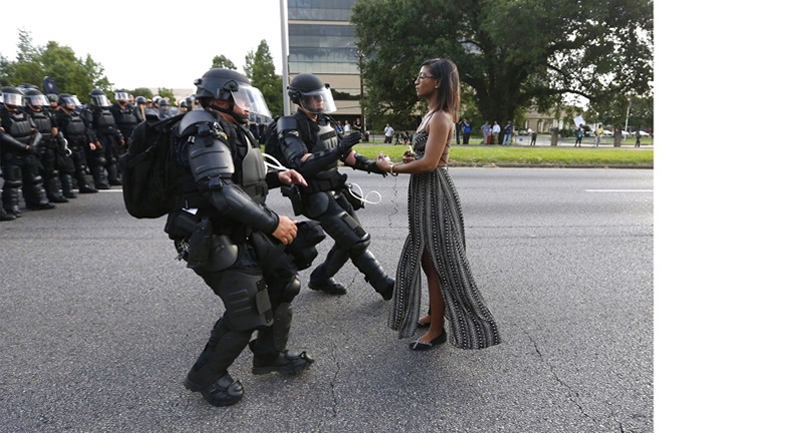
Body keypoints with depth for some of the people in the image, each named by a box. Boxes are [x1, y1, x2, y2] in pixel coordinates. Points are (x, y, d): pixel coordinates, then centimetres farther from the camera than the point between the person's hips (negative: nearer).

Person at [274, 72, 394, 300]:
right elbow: (301, 164, -29)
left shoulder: (324, 122, 10)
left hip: (336, 193, 8)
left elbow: (344, 153, 16)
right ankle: (386, 286, 4)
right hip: (317, 198, -8)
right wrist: (337, 150, -38)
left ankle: (320, 279, 30)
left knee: (349, 240, 12)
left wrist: (369, 165, 0)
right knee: (358, 240, -9)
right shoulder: (291, 128, -14)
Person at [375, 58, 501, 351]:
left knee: (436, 261, -1)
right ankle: (434, 314, 33)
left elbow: (429, 163, -24)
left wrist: (392, 168, -13)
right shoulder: (431, 115, 14)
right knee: (426, 258, 18)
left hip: (434, 194, -10)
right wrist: (411, 158, 2)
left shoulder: (440, 118, -16)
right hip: (424, 194, 10)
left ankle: (437, 328, 12)